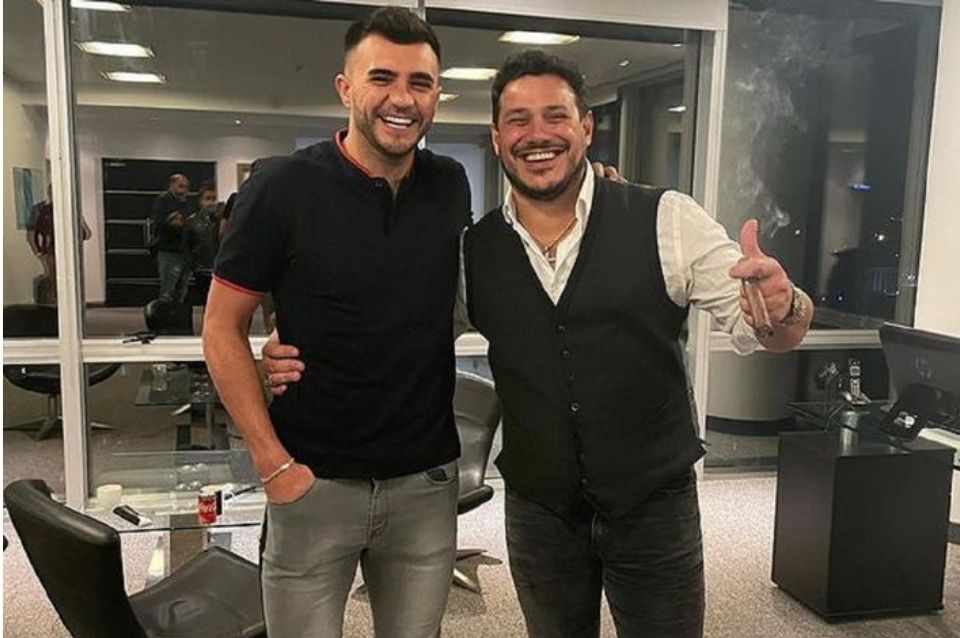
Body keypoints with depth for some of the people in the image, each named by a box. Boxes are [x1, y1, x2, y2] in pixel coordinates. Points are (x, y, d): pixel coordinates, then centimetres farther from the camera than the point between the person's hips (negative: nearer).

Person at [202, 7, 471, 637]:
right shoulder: (283, 186, -11)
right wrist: (274, 462, -11)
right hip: (314, 482, -3)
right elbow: (223, 329, -7)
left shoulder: (452, 185, 1)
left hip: (428, 482, 4)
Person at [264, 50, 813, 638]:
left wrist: (780, 307, -34)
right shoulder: (471, 253, -3)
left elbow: (758, 323, -10)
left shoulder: (667, 221, -11)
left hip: (656, 504, -2)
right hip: (537, 513, 3)